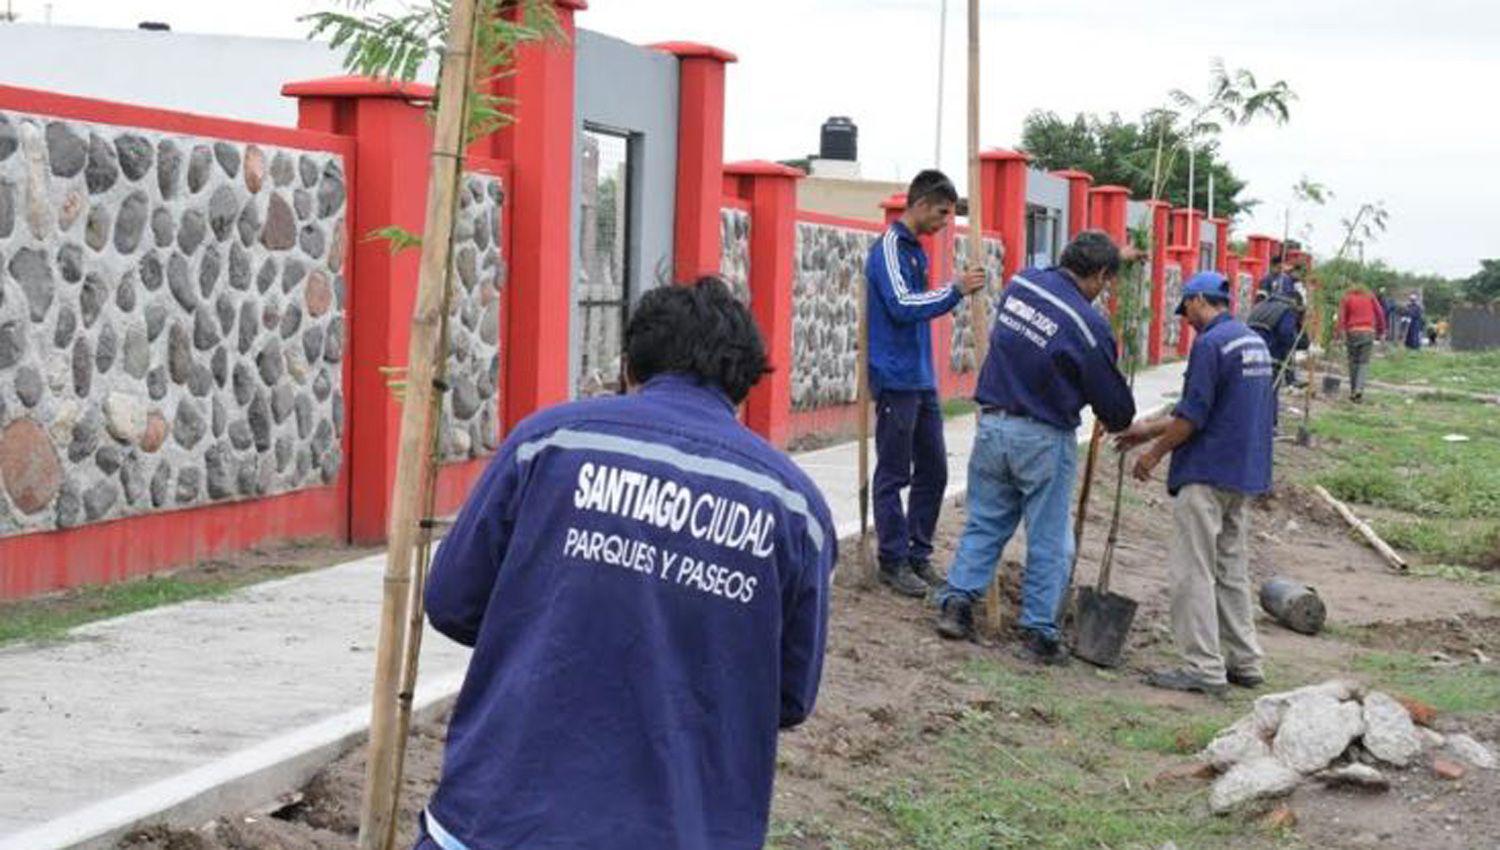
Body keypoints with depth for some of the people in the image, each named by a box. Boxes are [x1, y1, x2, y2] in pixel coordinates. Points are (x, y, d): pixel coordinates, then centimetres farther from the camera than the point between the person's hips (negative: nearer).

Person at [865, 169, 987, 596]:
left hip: (921, 378, 9)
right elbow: (902, 305, -22)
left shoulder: (915, 249, 14)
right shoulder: (890, 248, -13)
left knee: (933, 470, 12)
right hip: (896, 380, -9)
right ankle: (894, 561, 6)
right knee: (893, 476, -1)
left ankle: (919, 554, 21)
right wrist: (955, 290, -23)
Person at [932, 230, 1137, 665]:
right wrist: (1121, 422, 18)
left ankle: (956, 600, 7)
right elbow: (1113, 400, -6)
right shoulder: (1088, 325, -15)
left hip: (993, 425, 5)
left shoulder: (1021, 283, 0)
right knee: (1049, 540, 6)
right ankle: (1038, 632, 10)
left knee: (984, 522, 16)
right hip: (1044, 438, -5)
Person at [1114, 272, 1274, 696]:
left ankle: (1204, 668, -5)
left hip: (1208, 475, -9)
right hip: (1246, 473, 9)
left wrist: (1153, 453, -5)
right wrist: (1151, 429, 23)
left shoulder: (1210, 344, -15)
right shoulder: (1256, 342, 15)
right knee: (1231, 568, 15)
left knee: (1193, 571, -5)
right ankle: (1244, 661, 19)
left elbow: (1193, 417, -17)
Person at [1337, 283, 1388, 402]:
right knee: (1364, 363, 0)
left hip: (1352, 332, 0)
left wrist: (1342, 333, -6)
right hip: (1368, 332, 0)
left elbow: (1342, 316, -2)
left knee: (1353, 362, 10)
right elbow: (1380, 313, 6)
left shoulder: (1347, 299, 10)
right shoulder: (1370, 297, 13)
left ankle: (1353, 391, 11)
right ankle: (1359, 389, -17)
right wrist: (1381, 332, 9)